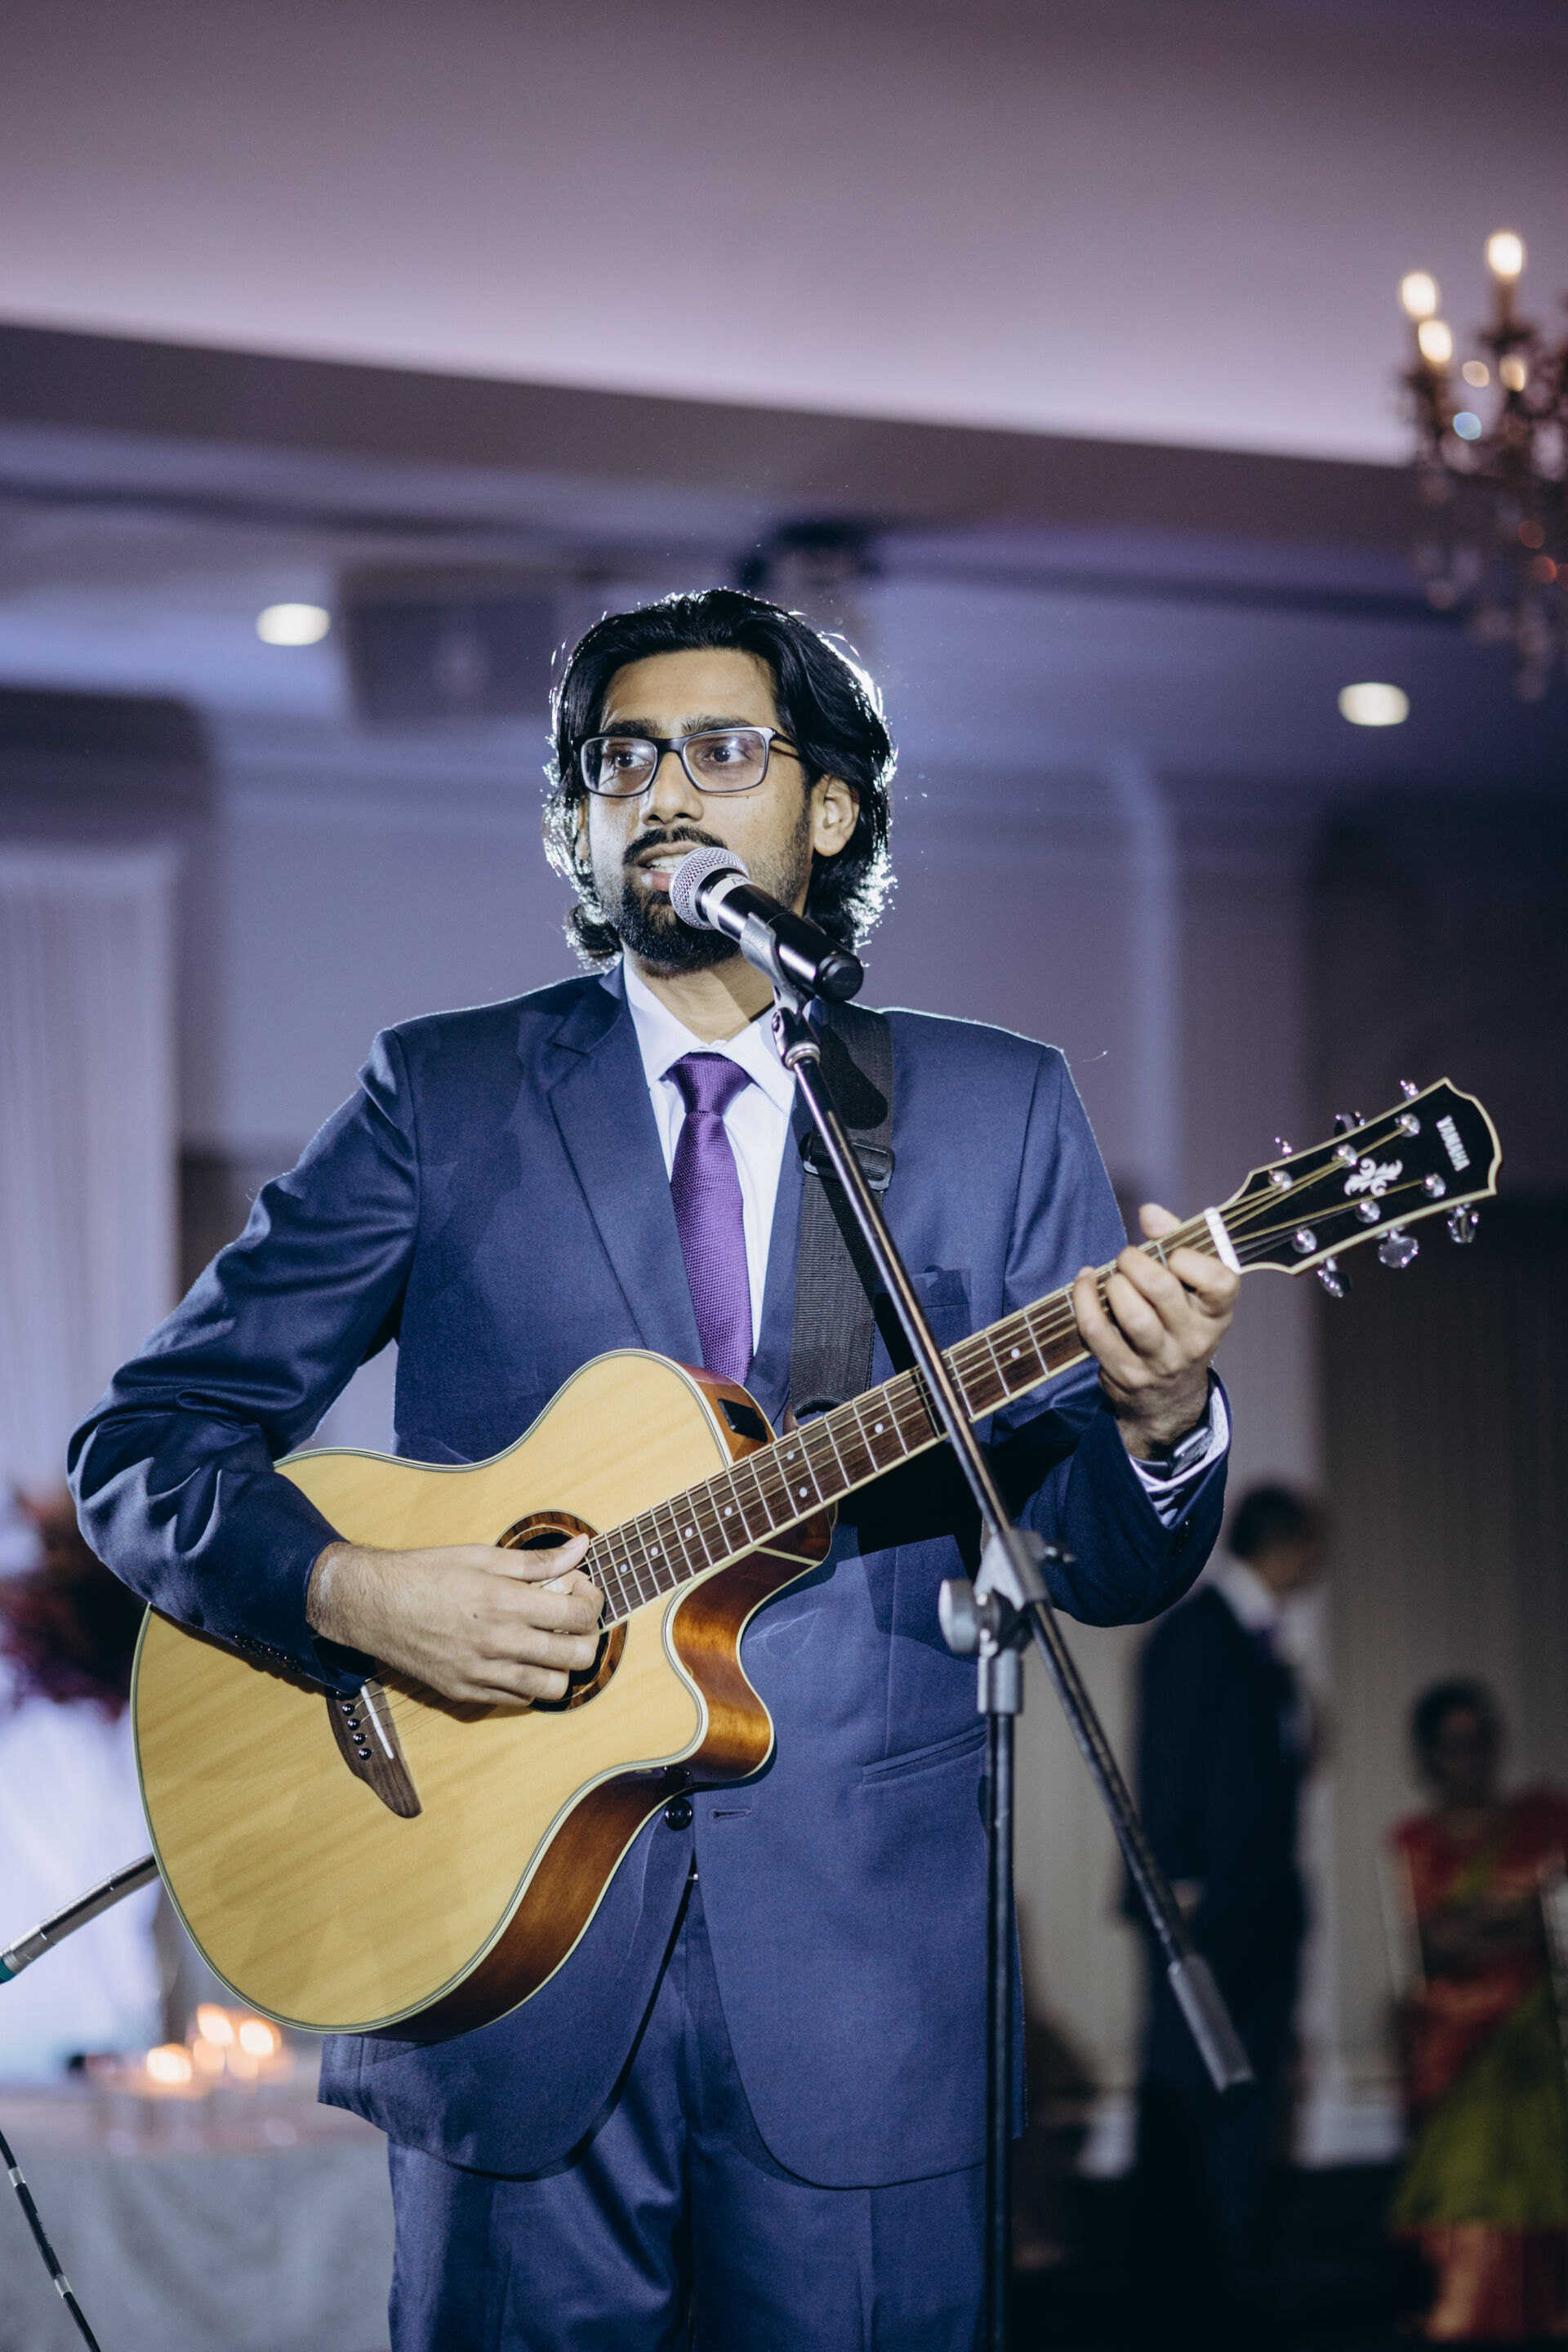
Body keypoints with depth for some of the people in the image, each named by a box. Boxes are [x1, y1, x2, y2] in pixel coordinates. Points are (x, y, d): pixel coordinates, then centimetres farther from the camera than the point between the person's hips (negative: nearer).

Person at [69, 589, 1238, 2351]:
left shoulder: (995, 1111, 9)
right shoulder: (443, 1095, 6)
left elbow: (1102, 1563, 6)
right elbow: (145, 1440, 4)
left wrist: (1156, 1422, -17)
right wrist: (350, 1594, -14)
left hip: (861, 1976, 1)